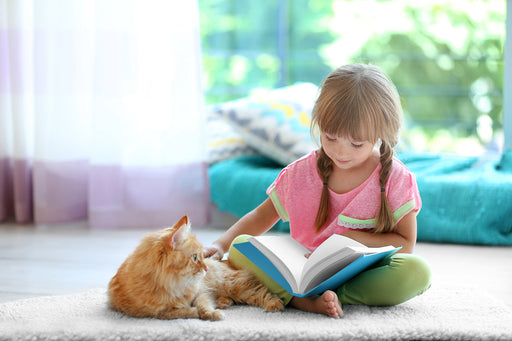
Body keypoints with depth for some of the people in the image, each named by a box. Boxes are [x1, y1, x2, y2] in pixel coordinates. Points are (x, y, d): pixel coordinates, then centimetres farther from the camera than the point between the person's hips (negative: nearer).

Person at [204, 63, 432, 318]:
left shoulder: (395, 179, -6)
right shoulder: (301, 173, 1)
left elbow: (406, 244, -5)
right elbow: (262, 216, 12)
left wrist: (352, 239, -17)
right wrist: (220, 245, -1)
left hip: (364, 273, -2)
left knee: (417, 271, -33)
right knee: (240, 246, -20)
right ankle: (308, 300, -41)